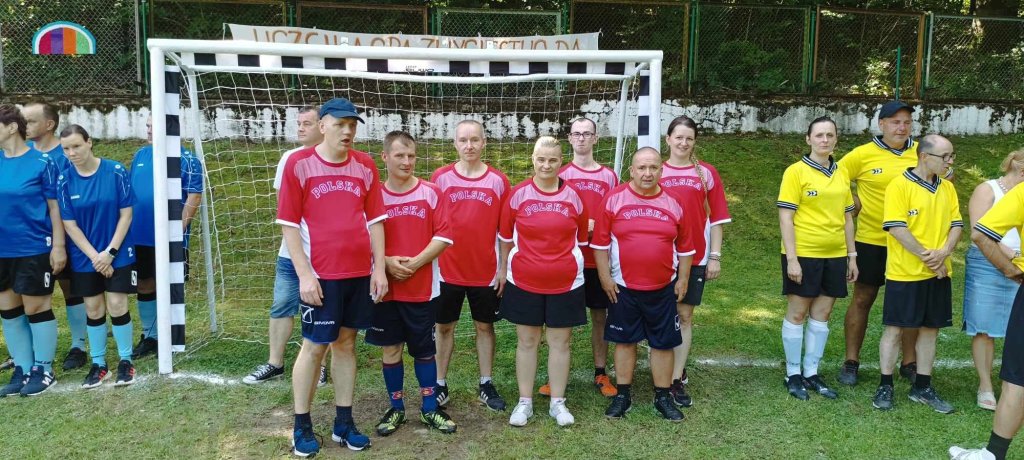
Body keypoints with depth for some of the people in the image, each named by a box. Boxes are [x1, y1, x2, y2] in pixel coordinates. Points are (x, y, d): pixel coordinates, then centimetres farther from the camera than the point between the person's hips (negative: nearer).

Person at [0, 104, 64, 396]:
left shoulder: (41, 162, -9)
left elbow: (55, 207, -7)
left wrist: (58, 246, -10)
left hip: (34, 249, -5)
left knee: (36, 308, 4)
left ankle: (43, 369, 17)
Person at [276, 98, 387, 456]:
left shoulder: (365, 165, 6)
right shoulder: (299, 164, -4)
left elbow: (375, 219, 9)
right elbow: (289, 224, -6)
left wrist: (379, 268, 3)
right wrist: (304, 275, -11)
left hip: (360, 273, 4)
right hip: (320, 275, -4)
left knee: (346, 343, 12)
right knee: (314, 346, 2)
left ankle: (344, 424, 21)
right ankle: (302, 427, 17)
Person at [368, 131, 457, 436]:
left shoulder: (430, 193, -3)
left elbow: (443, 236, -6)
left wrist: (416, 262, -15)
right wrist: (386, 262, -15)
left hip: (422, 287, -1)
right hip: (386, 287, 1)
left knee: (424, 349, 9)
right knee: (390, 348, 10)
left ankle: (430, 409, 22)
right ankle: (396, 408, 24)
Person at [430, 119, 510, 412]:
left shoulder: (498, 181, -2)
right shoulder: (440, 178, -2)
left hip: (486, 271, 0)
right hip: (447, 270, 0)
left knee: (485, 326, 12)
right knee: (444, 327, 9)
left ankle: (486, 385, 24)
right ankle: (440, 385, 21)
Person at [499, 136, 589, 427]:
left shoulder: (572, 196, -2)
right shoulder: (519, 194, -4)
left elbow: (581, 237, 9)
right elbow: (506, 236, 4)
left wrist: (571, 264, 11)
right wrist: (502, 269, 7)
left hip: (565, 283, 1)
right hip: (524, 282, -1)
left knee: (560, 342, 8)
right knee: (526, 341, 9)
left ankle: (557, 403, 20)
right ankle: (524, 402, 20)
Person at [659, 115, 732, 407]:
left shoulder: (706, 173, 2)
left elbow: (716, 217, 3)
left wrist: (715, 256, -1)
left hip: (694, 256, 0)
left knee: (684, 315, 3)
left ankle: (676, 381, 8)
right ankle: (676, 368, 26)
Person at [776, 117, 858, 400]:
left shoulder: (841, 174, 10)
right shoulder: (796, 172, -7)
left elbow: (847, 217, 15)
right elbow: (785, 218, -11)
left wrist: (852, 255, 11)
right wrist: (791, 258, -16)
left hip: (835, 255, 5)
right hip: (803, 255, -5)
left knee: (821, 314, 10)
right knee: (797, 313, 3)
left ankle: (811, 373, 20)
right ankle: (793, 375, 15)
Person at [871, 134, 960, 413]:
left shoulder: (947, 188, 10)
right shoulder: (900, 185, -10)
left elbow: (956, 224, 8)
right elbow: (896, 227, -16)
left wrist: (944, 252, -10)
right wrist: (925, 255, -16)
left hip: (938, 273, 6)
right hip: (905, 273, -6)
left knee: (930, 328, 11)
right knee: (895, 328, 1)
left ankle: (922, 388, 22)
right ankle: (885, 386, 11)